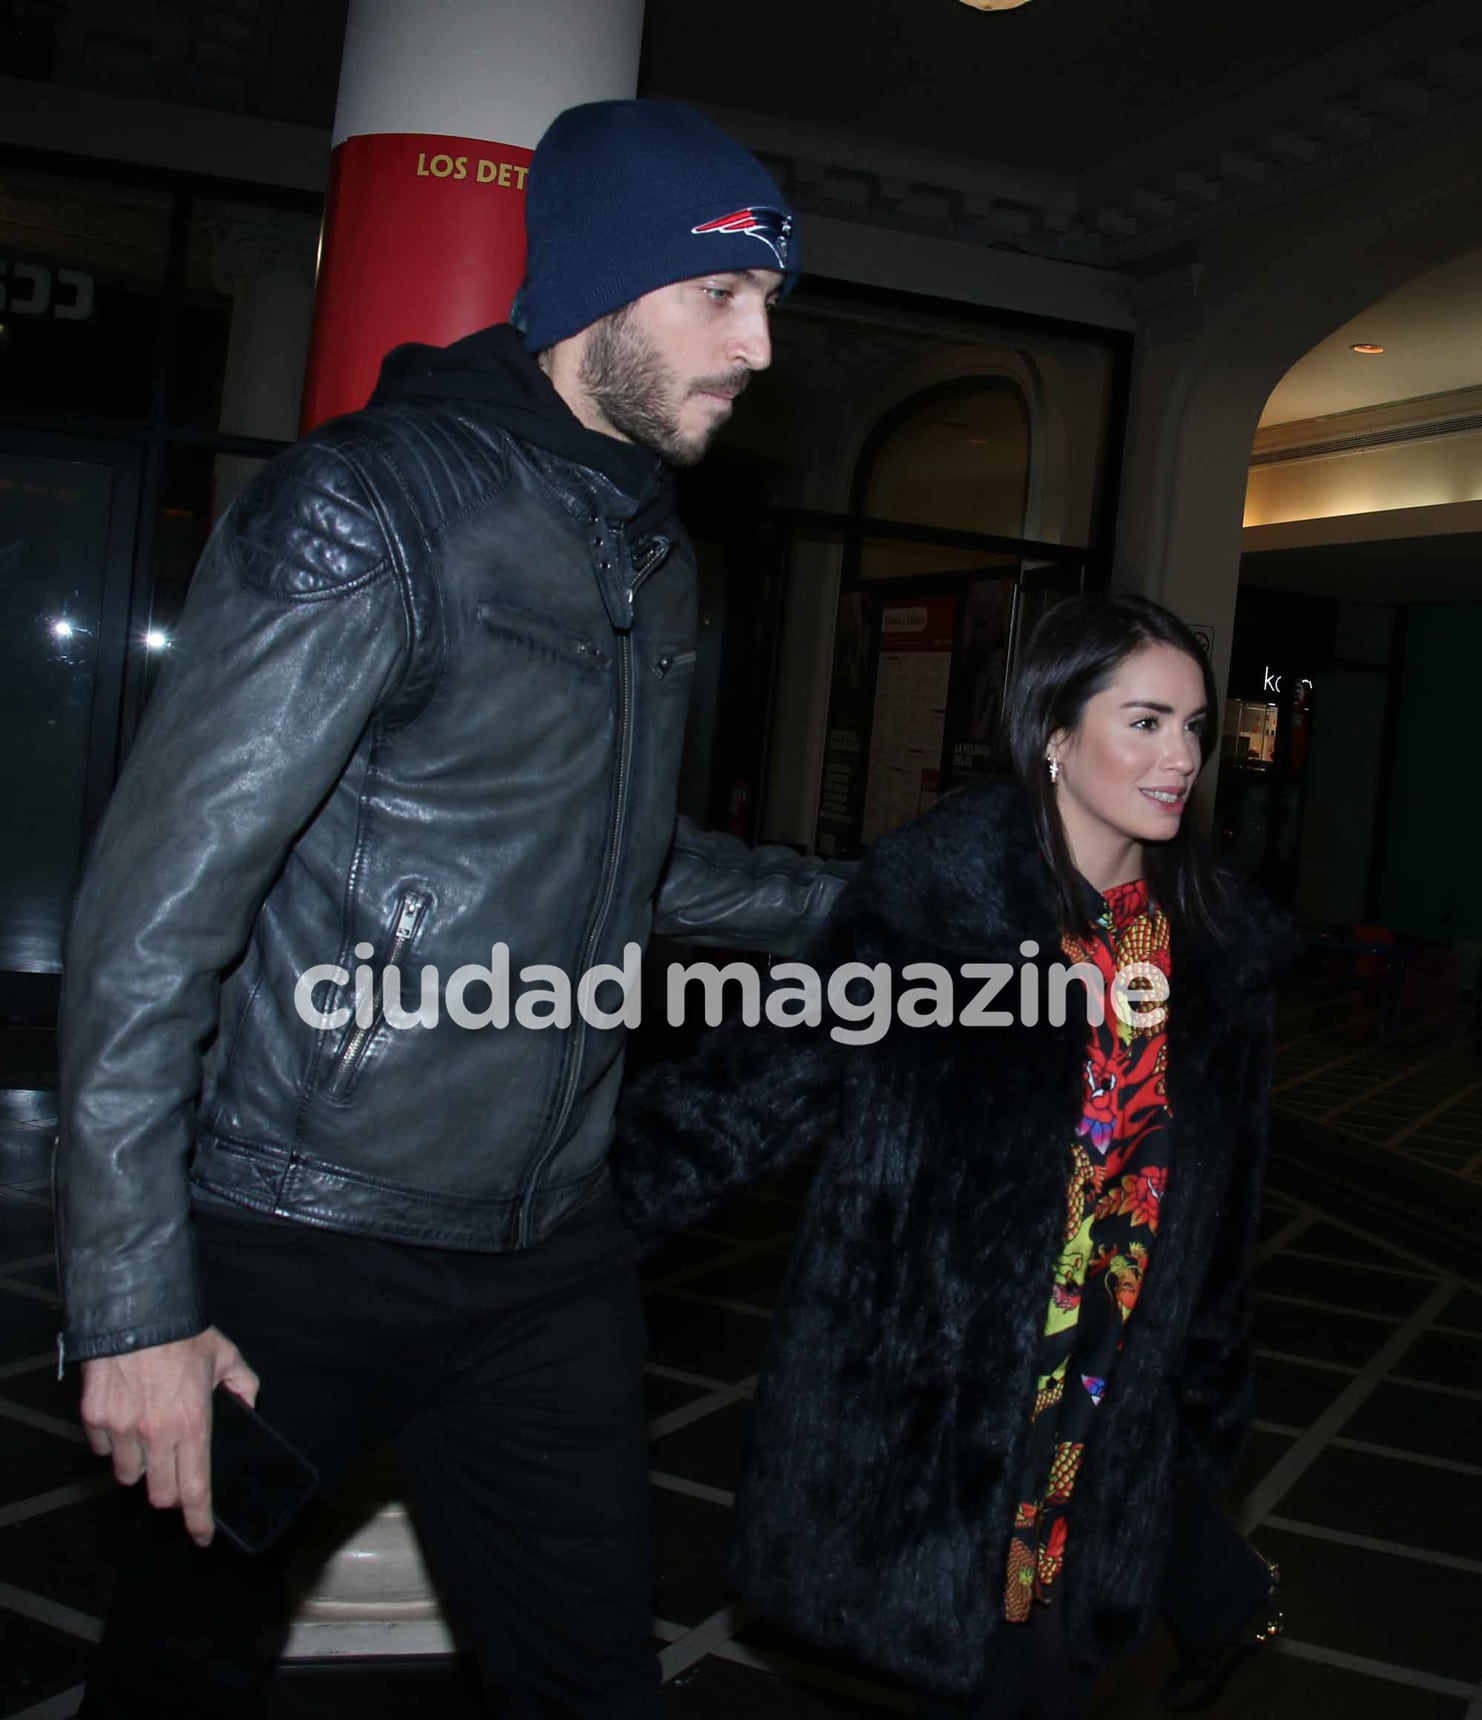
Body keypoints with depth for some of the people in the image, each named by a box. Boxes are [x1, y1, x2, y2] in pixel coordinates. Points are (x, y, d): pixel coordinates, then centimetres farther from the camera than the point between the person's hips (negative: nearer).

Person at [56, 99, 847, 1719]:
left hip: (546, 1253, 6)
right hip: (294, 1256, -6)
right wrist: (135, 1307, -17)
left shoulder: (648, 552, 10)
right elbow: (158, 906, -17)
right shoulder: (365, 513, -14)